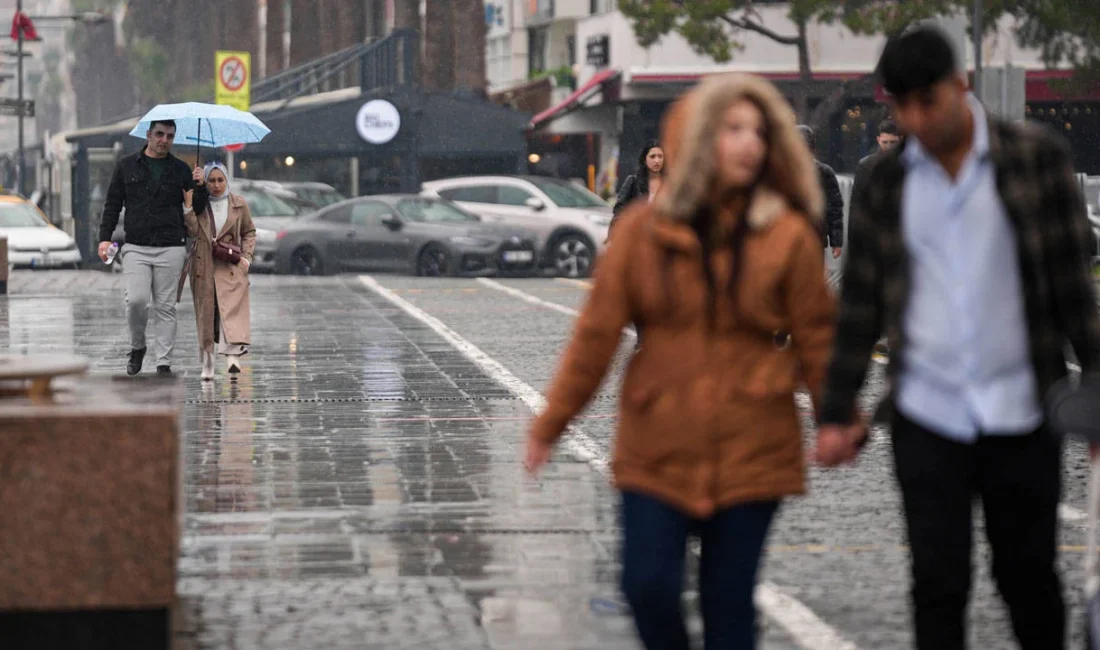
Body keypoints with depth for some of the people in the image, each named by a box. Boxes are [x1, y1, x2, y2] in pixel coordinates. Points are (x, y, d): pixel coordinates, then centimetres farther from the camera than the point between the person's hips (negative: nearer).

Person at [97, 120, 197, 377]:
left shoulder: (181, 170, 11)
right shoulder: (127, 166, 10)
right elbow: (112, 204, 11)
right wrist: (105, 237, 1)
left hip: (170, 249, 0)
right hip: (136, 248, 0)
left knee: (165, 307, 0)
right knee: (136, 300, -14)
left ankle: (164, 363, 5)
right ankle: (137, 347, 11)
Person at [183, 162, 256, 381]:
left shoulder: (239, 205, 7)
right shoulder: (198, 204, 5)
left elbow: (249, 233, 16)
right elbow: (193, 231, -9)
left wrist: (246, 257, 1)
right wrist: (188, 204, -16)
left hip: (231, 267, -1)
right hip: (203, 268, 1)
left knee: (232, 311, -17)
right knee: (206, 314, 3)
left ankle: (233, 355, -31)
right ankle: (208, 364, 11)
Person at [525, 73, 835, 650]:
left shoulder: (788, 235, -2)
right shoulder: (645, 230, 0)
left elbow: (816, 341, 3)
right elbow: (598, 330, 4)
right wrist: (552, 423, 6)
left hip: (750, 451, -1)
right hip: (658, 448, 1)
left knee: (728, 601, 3)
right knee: (648, 585, -5)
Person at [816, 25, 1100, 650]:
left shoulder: (1038, 157, -2)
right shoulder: (887, 182, 5)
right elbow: (861, 303, 10)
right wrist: (838, 413, 8)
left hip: (1020, 411, -1)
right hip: (927, 416, 2)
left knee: (1028, 574, 9)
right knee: (939, 582, 0)